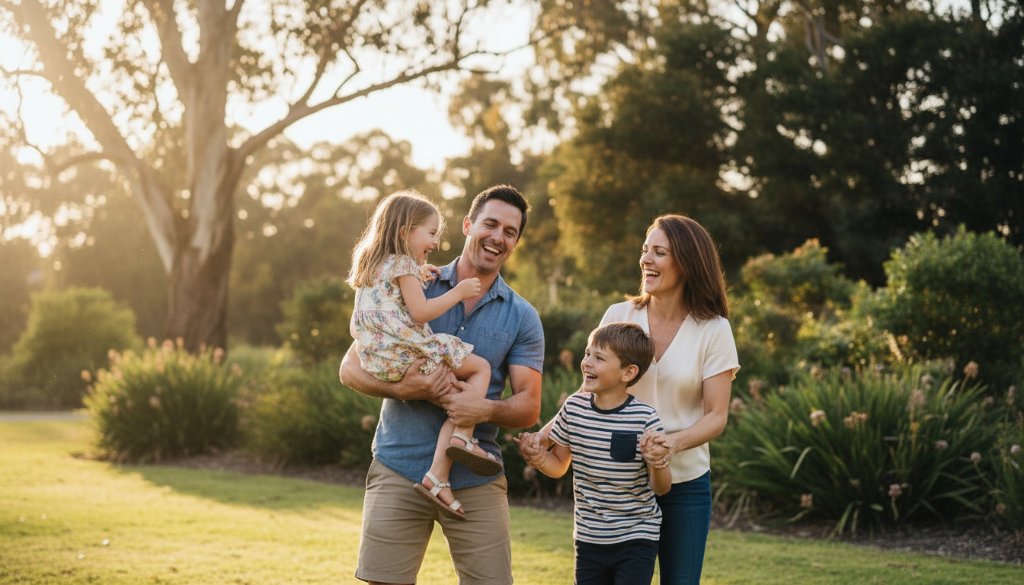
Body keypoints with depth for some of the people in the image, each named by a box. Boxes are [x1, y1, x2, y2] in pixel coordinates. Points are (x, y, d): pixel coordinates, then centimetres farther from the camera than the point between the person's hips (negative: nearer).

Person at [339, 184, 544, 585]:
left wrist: (487, 409, -19)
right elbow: (351, 368, 2)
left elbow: (528, 407, 2)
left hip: (477, 480, 1)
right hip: (399, 471, -1)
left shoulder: (522, 318, 7)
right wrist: (401, 389, -17)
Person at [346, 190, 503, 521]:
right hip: (409, 354, -9)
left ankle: (438, 478, -4)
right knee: (480, 368, 2)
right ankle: (463, 436, -16)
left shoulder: (375, 265, 23)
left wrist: (417, 275, 37)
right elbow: (420, 312, -13)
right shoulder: (403, 265, -5)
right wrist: (459, 292, -4)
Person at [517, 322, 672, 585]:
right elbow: (559, 465, 9)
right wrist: (538, 457, -12)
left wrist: (657, 463, -32)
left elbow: (661, 488, -11)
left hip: (636, 539, -4)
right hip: (589, 538, 5)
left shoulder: (645, 419, -16)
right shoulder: (574, 408, -5)